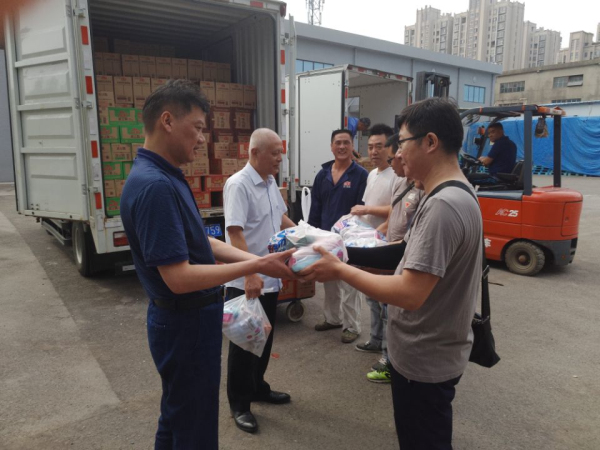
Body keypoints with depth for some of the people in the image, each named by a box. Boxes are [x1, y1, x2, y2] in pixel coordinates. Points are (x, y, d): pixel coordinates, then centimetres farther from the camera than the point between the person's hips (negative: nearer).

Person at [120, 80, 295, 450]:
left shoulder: (167, 178, 7)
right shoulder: (155, 186, -26)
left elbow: (200, 242, 11)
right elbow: (179, 278, -29)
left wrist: (256, 259, 1)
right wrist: (255, 267, -23)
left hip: (184, 319, 10)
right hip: (186, 323, -10)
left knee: (177, 419, 27)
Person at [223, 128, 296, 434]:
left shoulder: (270, 182, 9)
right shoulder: (238, 184, -19)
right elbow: (235, 233, -26)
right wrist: (250, 275, -31)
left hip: (271, 277, 8)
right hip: (245, 282, -8)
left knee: (264, 339, 20)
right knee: (243, 343, 6)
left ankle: (257, 388, 38)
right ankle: (239, 404, 22)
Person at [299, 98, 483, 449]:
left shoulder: (442, 206, -28)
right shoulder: (460, 194, 6)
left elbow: (410, 294, -31)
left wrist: (340, 269, -23)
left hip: (424, 361, -9)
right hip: (435, 353, 10)